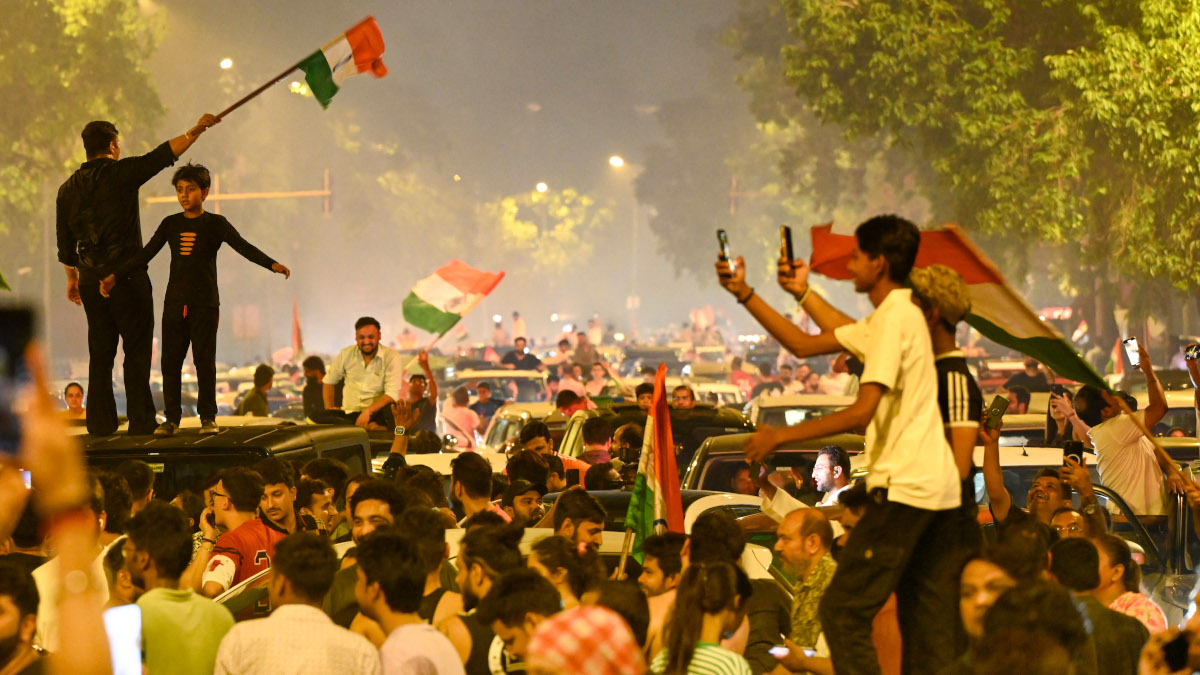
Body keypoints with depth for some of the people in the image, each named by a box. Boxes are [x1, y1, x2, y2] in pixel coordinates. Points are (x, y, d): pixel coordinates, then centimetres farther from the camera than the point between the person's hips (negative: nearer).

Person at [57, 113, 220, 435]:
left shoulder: (68, 188, 10)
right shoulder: (121, 173, -7)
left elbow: (64, 241, 15)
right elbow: (164, 154, -8)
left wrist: (72, 277, 25)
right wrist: (197, 130, -2)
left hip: (90, 281, 6)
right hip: (126, 275, -5)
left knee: (100, 354, 10)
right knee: (137, 351, -2)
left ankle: (100, 424, 9)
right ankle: (141, 423, -6)